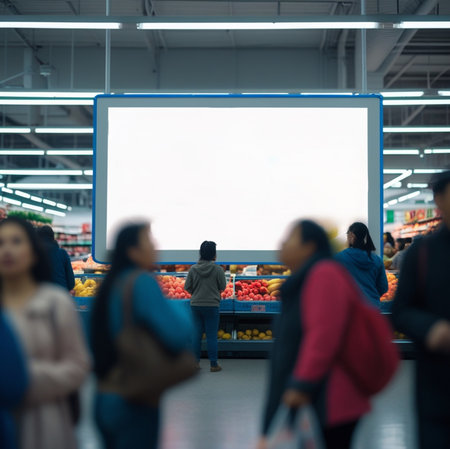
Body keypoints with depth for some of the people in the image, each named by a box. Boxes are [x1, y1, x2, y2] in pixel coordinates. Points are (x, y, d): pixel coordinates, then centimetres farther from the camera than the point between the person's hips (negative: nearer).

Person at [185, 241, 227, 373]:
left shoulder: (193, 269, -2)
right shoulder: (218, 269, -11)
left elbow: (187, 287, 1)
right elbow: (223, 287, -4)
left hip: (195, 305, 3)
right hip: (211, 305, -3)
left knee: (197, 333, 11)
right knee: (211, 335, 3)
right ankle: (213, 364, 7)